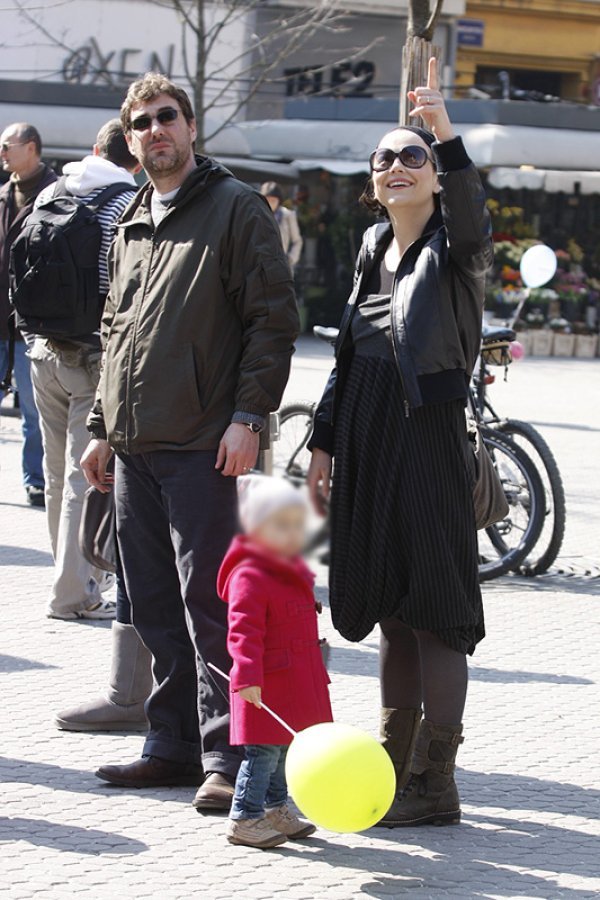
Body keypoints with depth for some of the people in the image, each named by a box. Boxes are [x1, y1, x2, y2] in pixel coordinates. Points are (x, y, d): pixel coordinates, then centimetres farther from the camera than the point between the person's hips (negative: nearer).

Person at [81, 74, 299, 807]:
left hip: (201, 445, -7)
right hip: (134, 445, 7)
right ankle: (174, 744, 18)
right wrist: (102, 427, 19)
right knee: (153, 604, 9)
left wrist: (247, 416, -15)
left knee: (206, 600, -8)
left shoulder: (234, 208, -3)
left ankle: (226, 757, -4)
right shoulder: (131, 225, 18)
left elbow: (274, 319, -8)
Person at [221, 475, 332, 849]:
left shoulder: (294, 572, 14)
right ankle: (244, 819, -3)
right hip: (265, 685, -9)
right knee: (264, 751, -9)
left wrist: (316, 673, 31)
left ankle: (277, 809, 30)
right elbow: (243, 631, -24)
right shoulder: (250, 577, -17)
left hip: (296, 684, 9)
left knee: (284, 750, 18)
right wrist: (247, 675, -33)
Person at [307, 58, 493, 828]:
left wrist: (445, 134, -45)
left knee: (433, 613, -6)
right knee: (390, 611, 12)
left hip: (429, 440, -7)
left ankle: (433, 783, -3)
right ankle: (396, 764, 20)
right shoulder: (373, 249, 15)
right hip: (367, 447, 7)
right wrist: (323, 442, 15)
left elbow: (470, 215, -31)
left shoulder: (453, 248, -6)